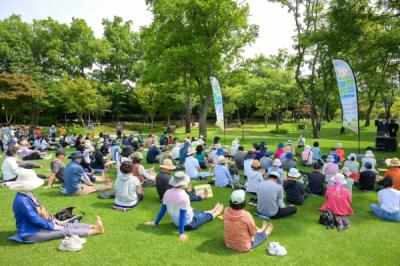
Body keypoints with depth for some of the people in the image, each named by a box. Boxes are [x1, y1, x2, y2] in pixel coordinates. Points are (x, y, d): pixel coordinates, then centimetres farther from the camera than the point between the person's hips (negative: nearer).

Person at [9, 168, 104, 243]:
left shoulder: (28, 195, 6)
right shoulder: (22, 200, -27)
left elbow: (41, 210, 16)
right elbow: (34, 219, -25)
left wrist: (53, 219, 9)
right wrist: (52, 226, -16)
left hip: (38, 225, 9)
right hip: (31, 232, -9)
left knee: (67, 225, 1)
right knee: (65, 231, -10)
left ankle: (94, 226, 2)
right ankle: (95, 230, -7)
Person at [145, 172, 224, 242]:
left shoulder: (168, 193, -12)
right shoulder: (183, 196, -32)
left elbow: (163, 208, -3)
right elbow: (182, 215, -29)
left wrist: (155, 223, 7)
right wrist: (181, 233, -24)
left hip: (176, 222, 6)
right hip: (188, 223, -6)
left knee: (199, 212, 30)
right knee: (207, 215, 21)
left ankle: (213, 210, 55)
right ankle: (216, 213, 52)